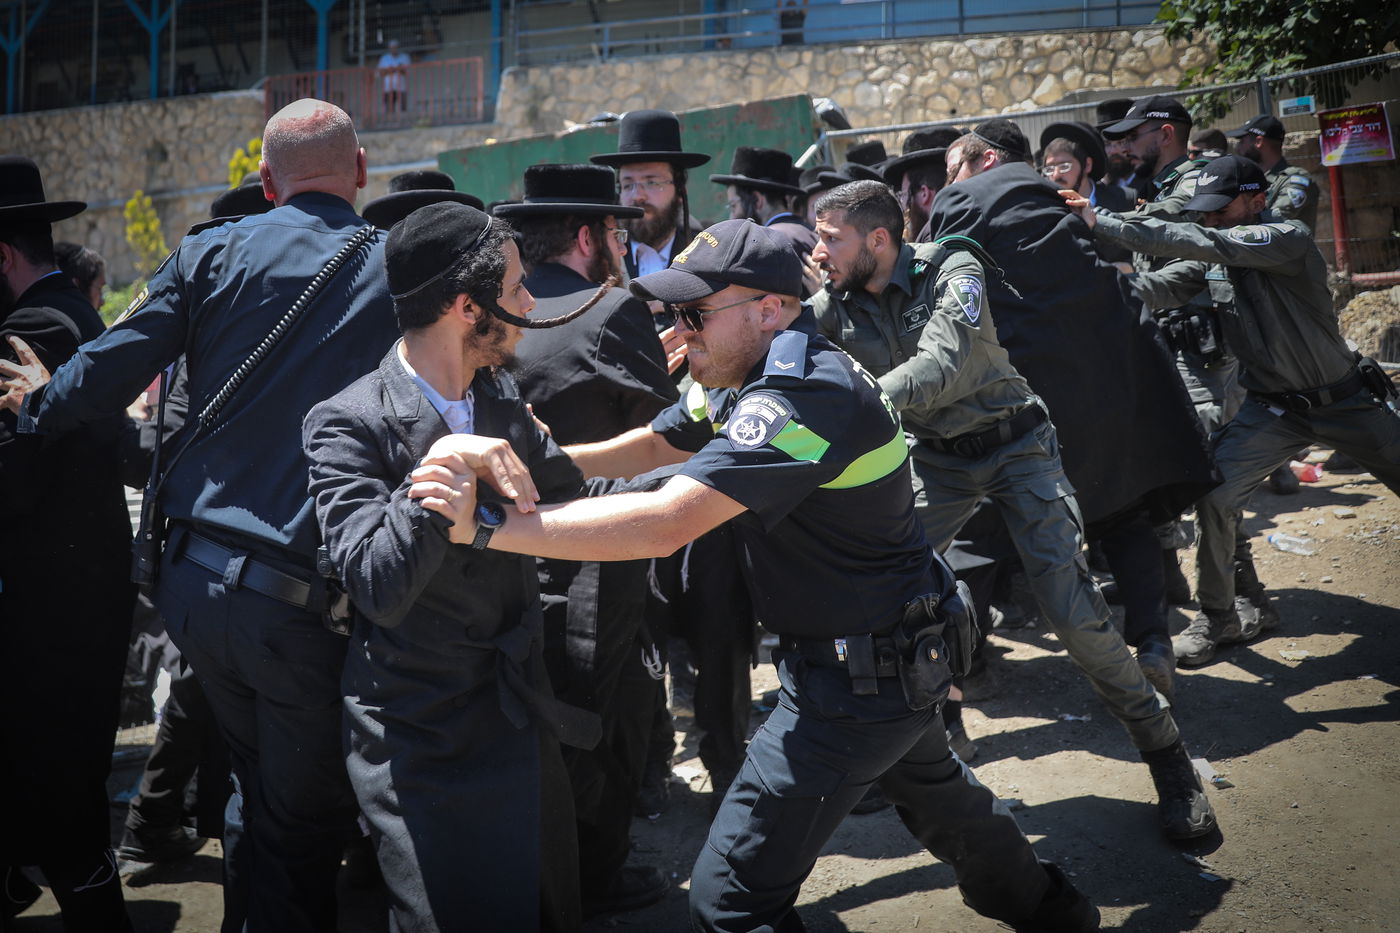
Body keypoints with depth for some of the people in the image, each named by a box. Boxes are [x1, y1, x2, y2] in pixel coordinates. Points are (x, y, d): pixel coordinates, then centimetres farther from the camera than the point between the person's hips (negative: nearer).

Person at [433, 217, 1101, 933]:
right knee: (934, 793, 33)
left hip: (859, 679, -10)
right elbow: (652, 446, 5)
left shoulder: (802, 396, -29)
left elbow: (665, 522, -38)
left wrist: (487, 524, -40)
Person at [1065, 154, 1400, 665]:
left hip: (1343, 400, -3)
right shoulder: (1218, 257, 0)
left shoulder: (1289, 237, -21)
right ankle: (1219, 618, 1)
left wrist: (1104, 222, -38)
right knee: (1214, 494, -15)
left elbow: (1203, 244, -34)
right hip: (1273, 407, 4)